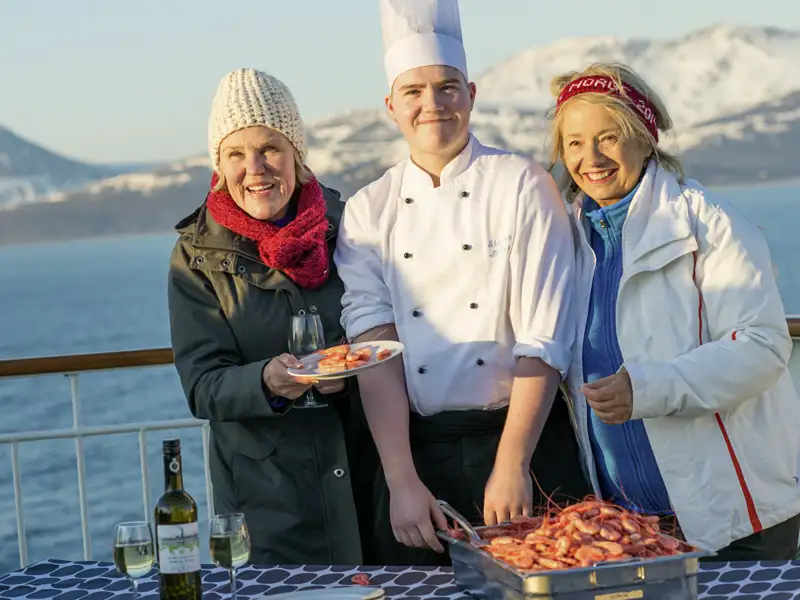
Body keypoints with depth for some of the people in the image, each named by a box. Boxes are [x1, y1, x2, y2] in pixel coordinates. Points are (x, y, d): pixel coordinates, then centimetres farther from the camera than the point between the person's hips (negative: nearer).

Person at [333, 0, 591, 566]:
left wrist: (511, 465, -14)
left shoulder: (523, 186, -3)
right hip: (418, 450, 2)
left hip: (523, 436, -2)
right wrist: (402, 481, -11)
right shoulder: (367, 212, 4)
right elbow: (374, 348, -3)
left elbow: (543, 341, -8)